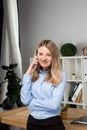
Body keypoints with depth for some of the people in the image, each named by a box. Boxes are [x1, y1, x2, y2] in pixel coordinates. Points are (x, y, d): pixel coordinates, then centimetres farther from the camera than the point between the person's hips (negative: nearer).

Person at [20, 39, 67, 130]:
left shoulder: (60, 75, -9)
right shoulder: (33, 74, 0)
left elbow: (54, 104, -17)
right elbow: (25, 100, -10)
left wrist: (31, 102, -8)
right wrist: (28, 74, -9)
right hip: (32, 122, 3)